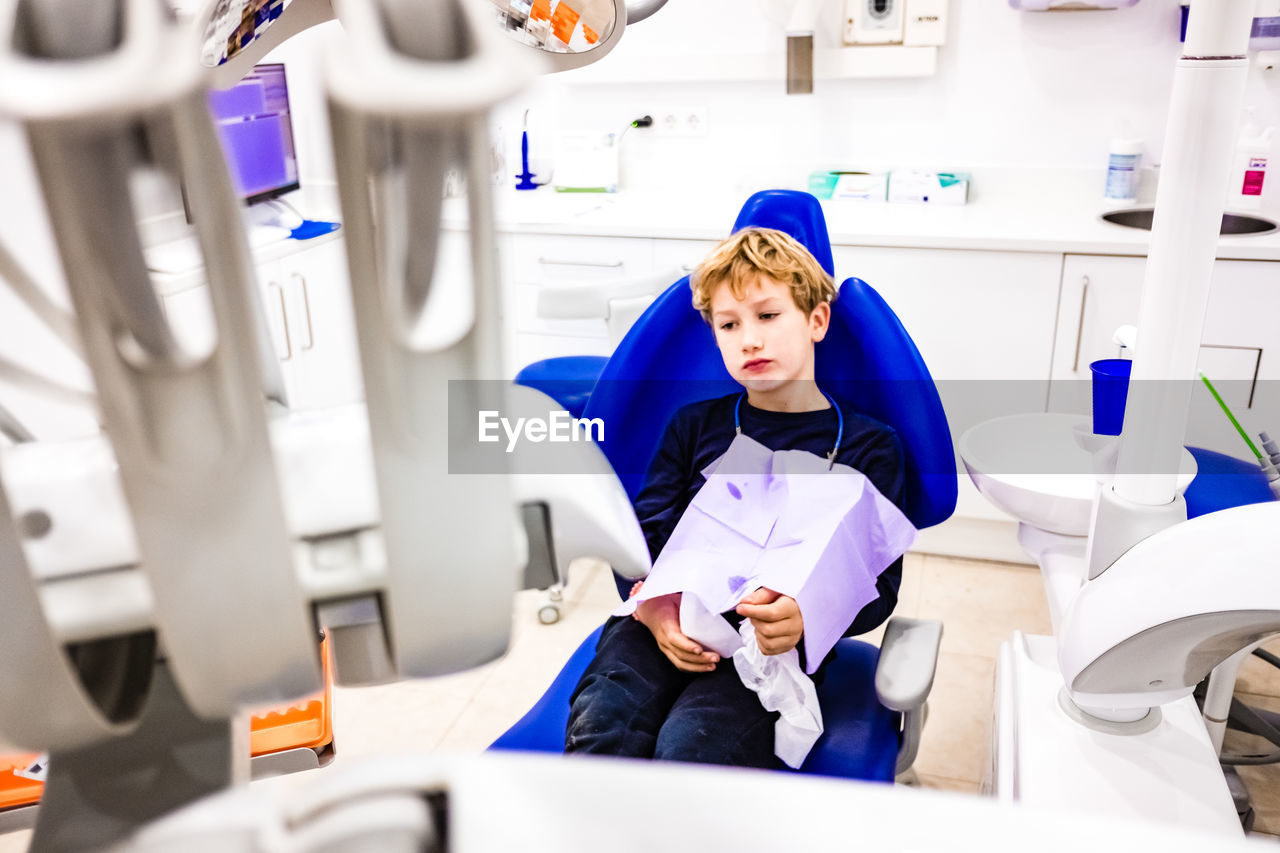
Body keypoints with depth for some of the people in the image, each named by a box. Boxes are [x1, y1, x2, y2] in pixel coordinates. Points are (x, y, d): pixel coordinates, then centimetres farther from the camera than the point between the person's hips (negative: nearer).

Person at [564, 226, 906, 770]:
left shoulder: (868, 445, 12)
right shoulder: (695, 425, 21)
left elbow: (878, 583, 6)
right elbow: (644, 533, 14)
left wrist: (806, 614, -17)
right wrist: (651, 606, -10)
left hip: (774, 643, -2)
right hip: (668, 625, 3)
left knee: (691, 745, -31)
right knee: (602, 724, -28)